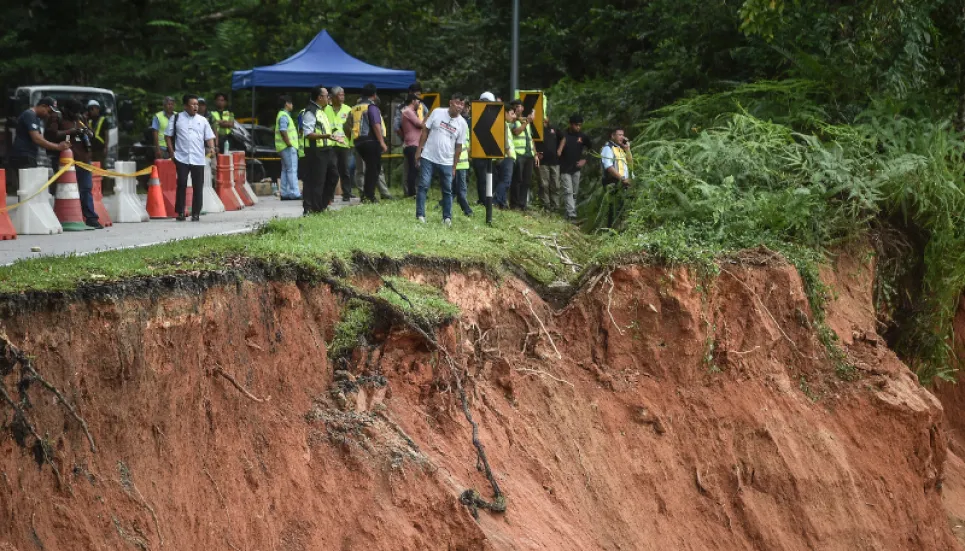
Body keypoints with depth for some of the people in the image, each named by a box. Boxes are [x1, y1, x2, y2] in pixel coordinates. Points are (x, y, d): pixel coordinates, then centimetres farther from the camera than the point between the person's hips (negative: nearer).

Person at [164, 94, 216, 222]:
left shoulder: (202, 120, 11)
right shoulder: (176, 118, 5)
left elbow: (209, 137, 11)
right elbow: (167, 136, 8)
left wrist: (211, 147, -8)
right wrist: (172, 152, -1)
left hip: (198, 159, 2)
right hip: (181, 158, -2)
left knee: (198, 187, 1)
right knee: (182, 184, -5)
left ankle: (196, 214, 8)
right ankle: (180, 212, 3)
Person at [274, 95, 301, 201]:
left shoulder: (283, 115, 19)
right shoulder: (284, 116, -13)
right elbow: (283, 131, -22)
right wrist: (289, 144, -20)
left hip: (285, 148, 11)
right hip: (288, 147, -11)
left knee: (285, 170, 11)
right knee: (292, 170, -11)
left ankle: (284, 193, 13)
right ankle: (294, 193, -14)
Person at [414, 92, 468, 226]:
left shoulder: (462, 123, -1)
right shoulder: (437, 113, -5)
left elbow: (458, 146, 4)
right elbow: (425, 132, 2)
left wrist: (454, 167, 4)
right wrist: (419, 151, -1)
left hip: (446, 162, 2)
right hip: (428, 157, -1)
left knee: (447, 190, 7)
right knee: (423, 186, -4)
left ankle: (447, 217, 16)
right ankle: (420, 215, 1)